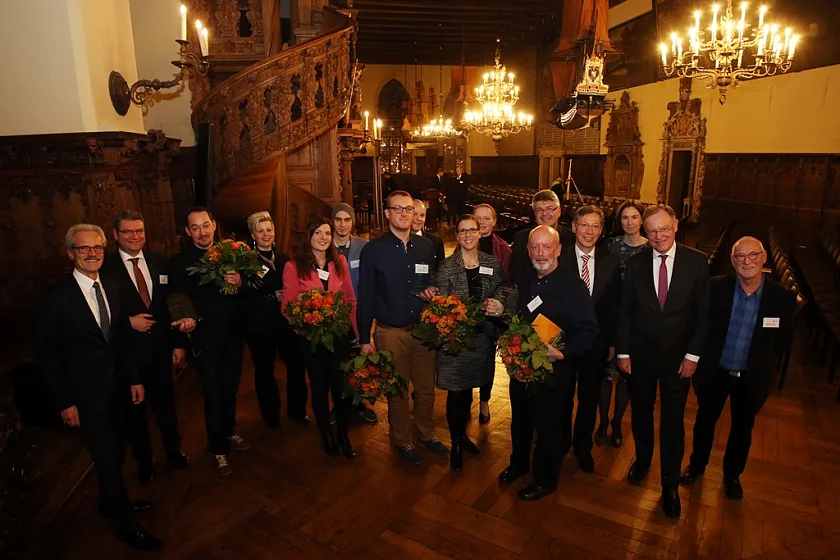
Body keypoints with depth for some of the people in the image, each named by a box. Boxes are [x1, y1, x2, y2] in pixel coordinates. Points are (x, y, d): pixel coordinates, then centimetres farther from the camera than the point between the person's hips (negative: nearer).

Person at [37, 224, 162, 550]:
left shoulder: (112, 289, 2)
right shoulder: (54, 298, -14)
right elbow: (48, 355, -11)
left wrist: (134, 378, 7)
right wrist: (64, 403, -11)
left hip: (117, 388, 5)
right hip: (86, 395, -5)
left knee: (114, 452, 19)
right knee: (107, 458, 4)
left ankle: (111, 502, 42)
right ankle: (124, 524, 22)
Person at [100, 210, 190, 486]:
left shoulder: (161, 263, 1)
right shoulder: (105, 268, -10)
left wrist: (179, 343, 1)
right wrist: (128, 322, -20)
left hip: (160, 349, 3)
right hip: (127, 353, -2)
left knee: (166, 404, 17)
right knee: (135, 411, 15)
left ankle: (174, 450, 40)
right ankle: (144, 461, 36)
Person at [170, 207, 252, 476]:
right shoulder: (180, 261, -6)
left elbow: (248, 291, -2)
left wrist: (240, 283, -22)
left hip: (233, 334, 3)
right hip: (206, 338, -3)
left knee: (230, 389, 19)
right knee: (213, 394, 5)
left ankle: (229, 431, 42)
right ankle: (219, 449, 24)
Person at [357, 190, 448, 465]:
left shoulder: (426, 246, 1)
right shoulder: (373, 250, -7)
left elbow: (433, 286, 10)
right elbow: (366, 296, -5)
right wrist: (364, 339, -4)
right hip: (391, 333, -3)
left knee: (426, 388, 14)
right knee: (397, 392, 12)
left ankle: (426, 434, 38)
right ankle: (403, 441, 34)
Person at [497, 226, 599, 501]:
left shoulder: (572, 285, -16)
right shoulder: (524, 282, 4)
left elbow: (588, 330, -18)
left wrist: (563, 352, -29)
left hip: (552, 368, -6)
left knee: (546, 426, 11)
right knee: (520, 419, 23)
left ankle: (545, 479, 34)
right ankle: (519, 463, 48)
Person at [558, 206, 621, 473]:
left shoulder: (610, 262, -3)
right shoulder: (559, 259, -13)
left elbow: (613, 306, 3)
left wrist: (612, 342, 3)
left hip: (596, 343, 2)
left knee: (589, 398, 17)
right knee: (563, 397, 17)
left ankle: (583, 447, 39)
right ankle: (561, 443, 40)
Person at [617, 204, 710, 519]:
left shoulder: (696, 262, -7)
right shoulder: (635, 263, -4)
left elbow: (702, 313, -5)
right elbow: (624, 312, -1)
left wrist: (693, 355, -9)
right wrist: (623, 352, -3)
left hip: (678, 358, -1)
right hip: (640, 356, 2)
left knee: (673, 424, 7)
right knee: (641, 414, 18)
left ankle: (670, 485, 25)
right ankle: (642, 460, 44)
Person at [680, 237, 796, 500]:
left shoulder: (782, 297, -13)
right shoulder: (716, 287, -15)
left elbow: (784, 338, 0)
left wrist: (761, 361, 0)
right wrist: (703, 356, -5)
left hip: (751, 378, 1)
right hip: (714, 371, 0)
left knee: (742, 429, 20)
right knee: (705, 421, 18)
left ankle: (732, 474, 45)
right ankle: (697, 464, 43)